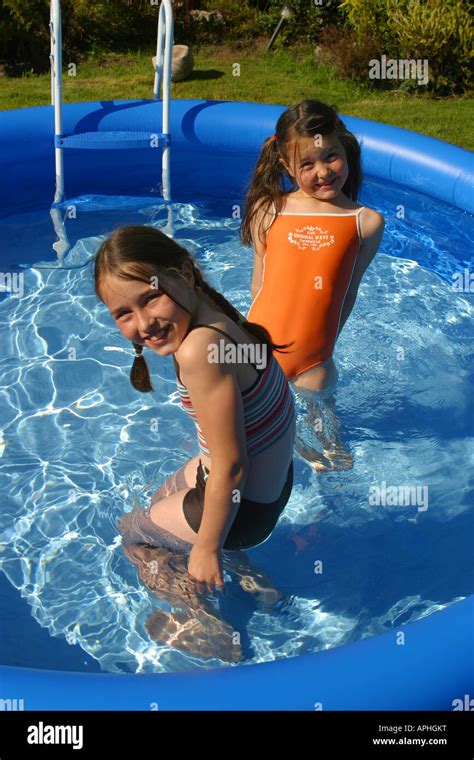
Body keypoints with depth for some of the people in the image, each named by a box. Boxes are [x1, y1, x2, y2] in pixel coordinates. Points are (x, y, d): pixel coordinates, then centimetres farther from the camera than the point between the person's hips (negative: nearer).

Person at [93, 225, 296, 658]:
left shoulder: (198, 351, -35)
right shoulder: (216, 316, -9)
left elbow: (230, 469, -29)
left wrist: (206, 548, -15)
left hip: (243, 505, -8)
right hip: (271, 473, 8)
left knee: (133, 530, 19)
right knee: (162, 500, 33)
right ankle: (247, 576, 41)